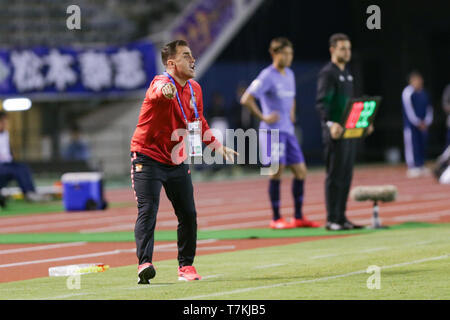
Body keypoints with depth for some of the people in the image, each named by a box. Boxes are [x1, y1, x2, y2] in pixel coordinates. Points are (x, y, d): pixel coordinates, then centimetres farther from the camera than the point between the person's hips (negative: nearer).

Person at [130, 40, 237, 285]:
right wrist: (165, 91, -69)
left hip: (177, 161, 7)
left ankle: (186, 265, 18)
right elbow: (158, 92, -46)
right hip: (148, 158, -7)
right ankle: (144, 264, -25)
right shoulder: (161, 83, -19)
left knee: (188, 214, 5)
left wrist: (216, 145, 24)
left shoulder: (194, 89, 5)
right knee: (147, 211, -18)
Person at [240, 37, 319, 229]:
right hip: (272, 131, -8)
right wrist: (263, 118, -15)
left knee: (300, 171, 6)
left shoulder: (289, 74, 15)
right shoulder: (267, 76, -10)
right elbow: (246, 99, -18)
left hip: (288, 130, 8)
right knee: (277, 172, -8)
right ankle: (276, 219, -1)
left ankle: (298, 217, 14)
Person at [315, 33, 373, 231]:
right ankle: (332, 220, -5)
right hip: (335, 133, -9)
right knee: (335, 176, -7)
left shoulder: (347, 73, 18)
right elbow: (321, 102, -19)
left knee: (346, 176, 9)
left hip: (350, 131, 9)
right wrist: (330, 123, -32)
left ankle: (341, 217, 14)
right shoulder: (327, 73, -9)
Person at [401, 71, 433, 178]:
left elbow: (428, 108, 15)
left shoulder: (424, 93, 12)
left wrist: (427, 122, 2)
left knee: (422, 144, 7)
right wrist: (418, 123, -13)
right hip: (411, 124, -7)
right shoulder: (407, 92, -9)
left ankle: (421, 166, 14)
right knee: (411, 145, -8)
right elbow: (408, 109, -13)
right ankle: (412, 168, -6)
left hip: (423, 124, 7)